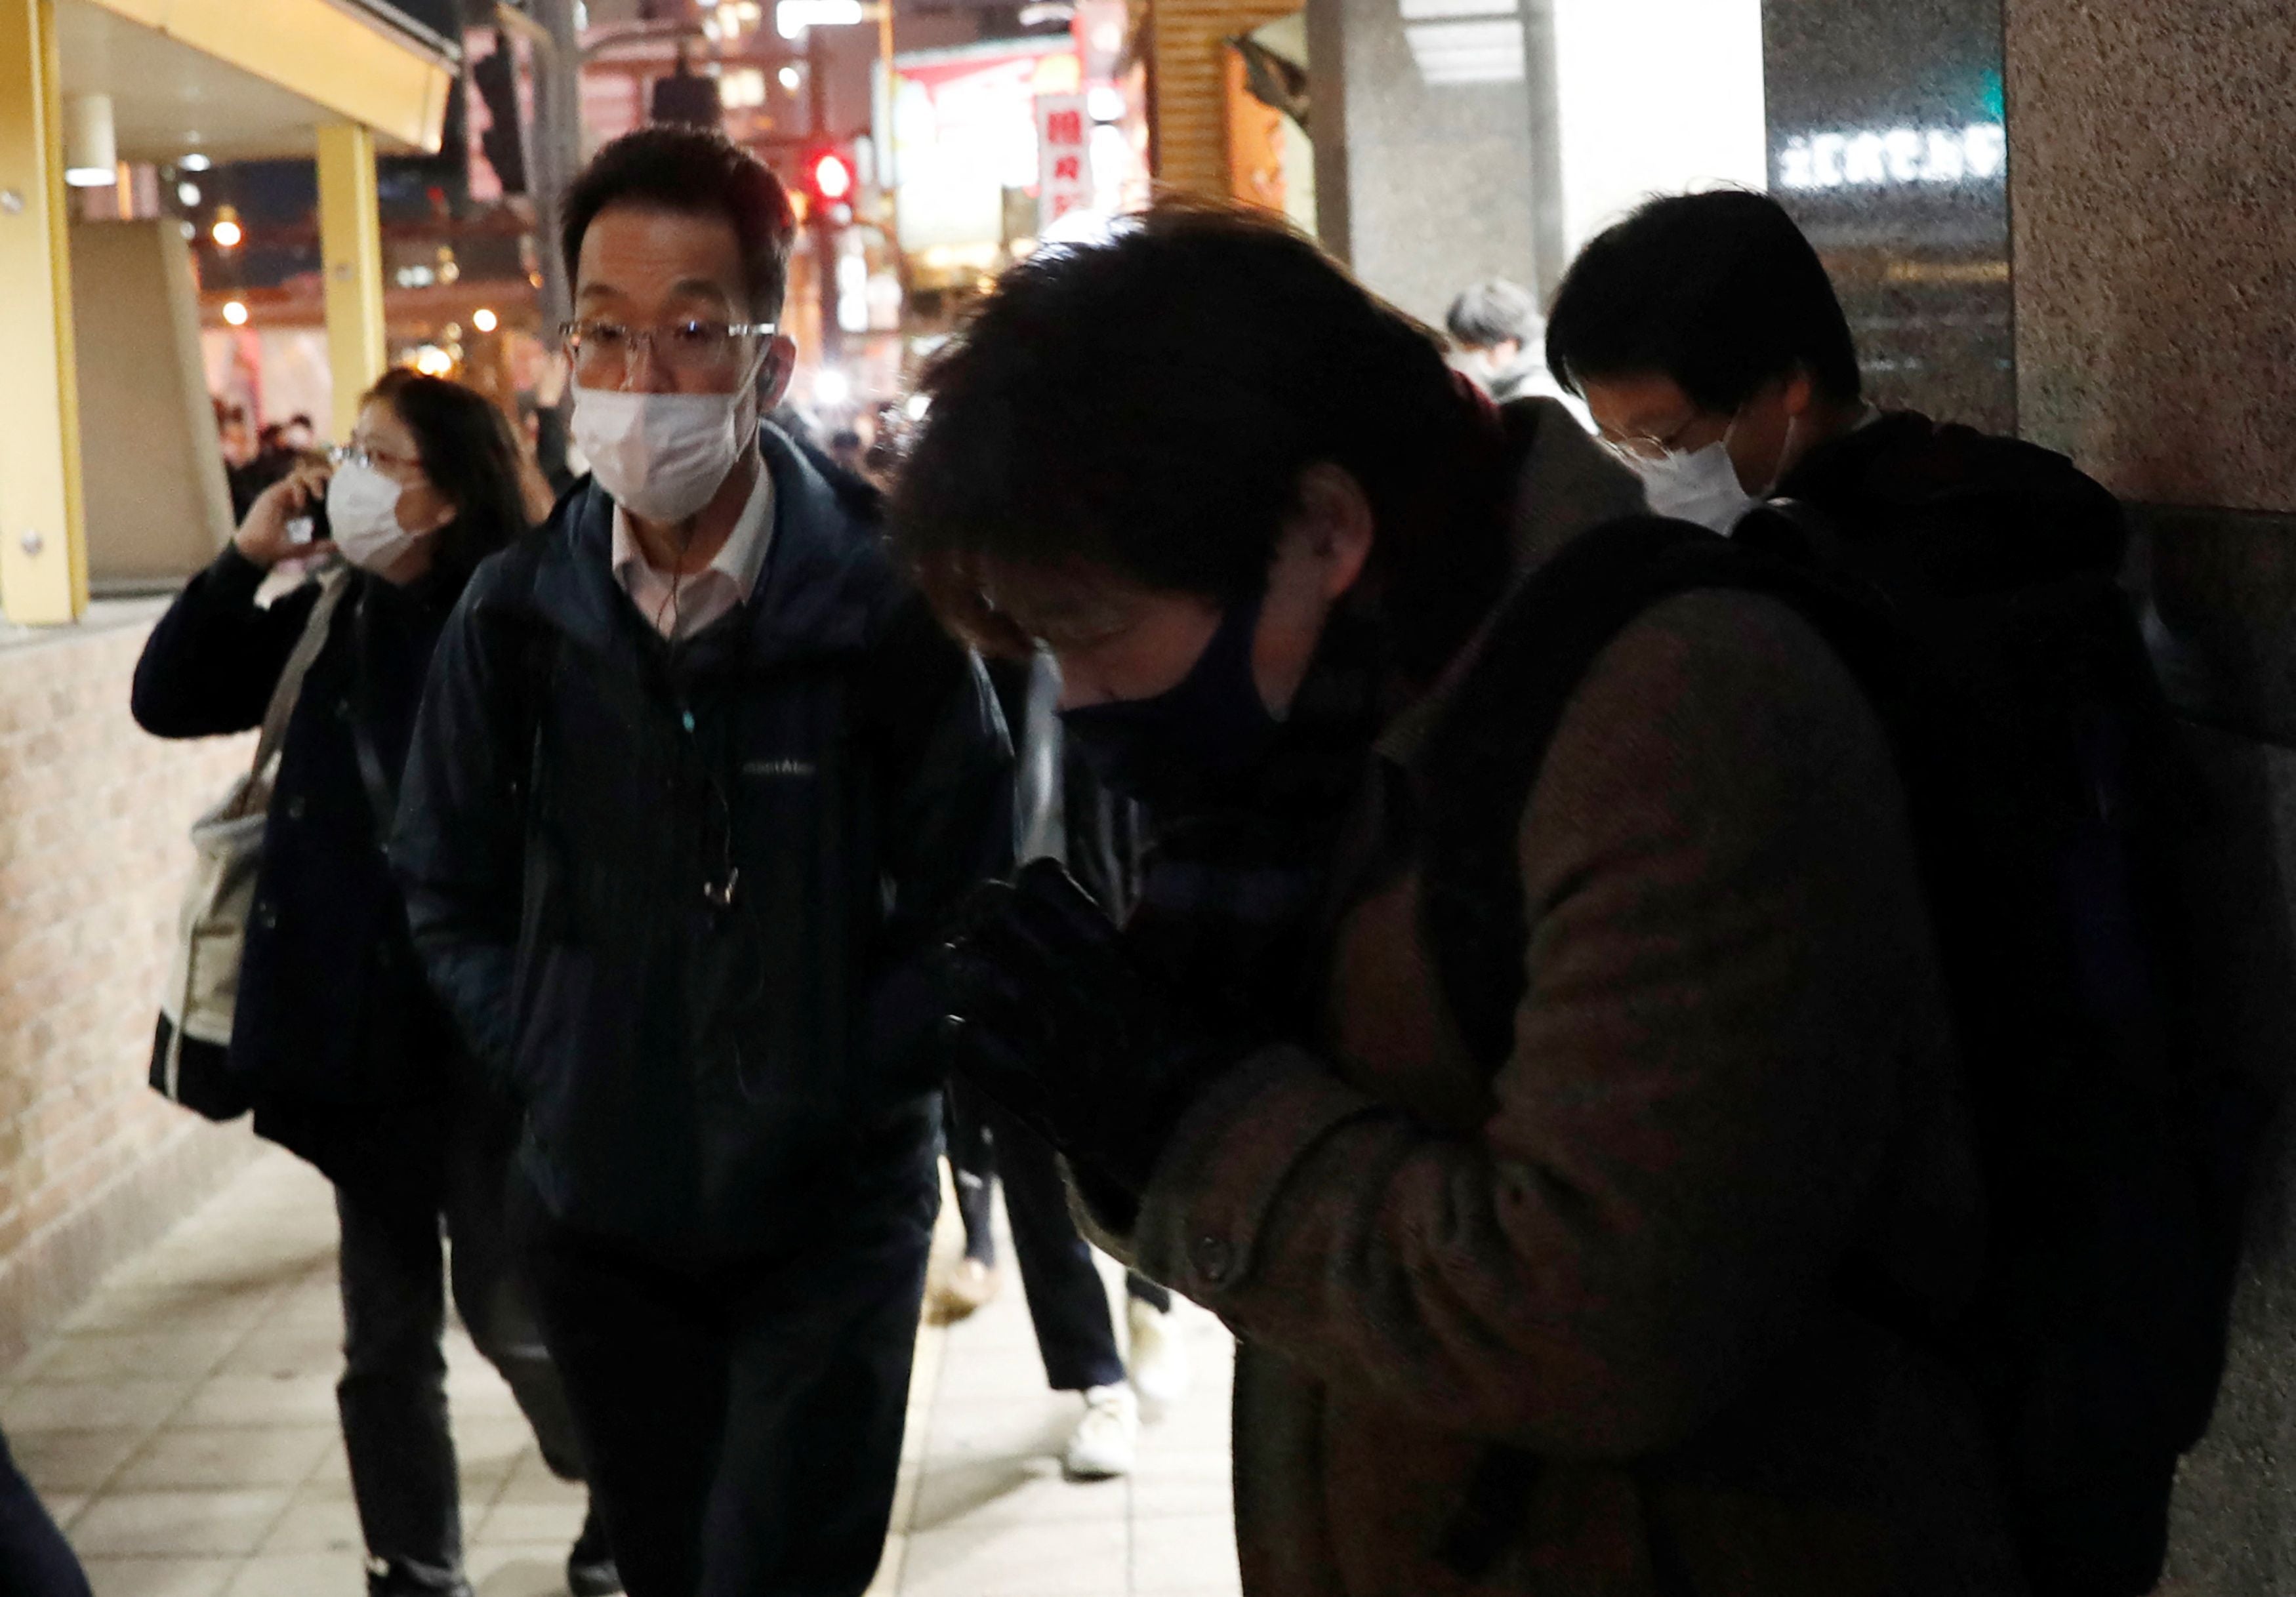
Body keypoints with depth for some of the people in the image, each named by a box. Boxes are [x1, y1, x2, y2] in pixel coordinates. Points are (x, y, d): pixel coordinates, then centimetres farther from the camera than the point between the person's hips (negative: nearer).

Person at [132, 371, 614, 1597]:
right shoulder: (327, 619, 5)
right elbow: (167, 702, 8)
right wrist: (243, 560, -2)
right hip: (357, 1032, 6)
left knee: (510, 1308, 4)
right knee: (385, 1331, 12)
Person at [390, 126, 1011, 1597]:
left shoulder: (884, 608, -15)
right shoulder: (517, 617, -4)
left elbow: (966, 910, -8)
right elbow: (452, 898, 7)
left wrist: (828, 1099, -14)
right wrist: (554, 1070, -4)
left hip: (828, 1212, -4)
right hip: (600, 1211, 4)